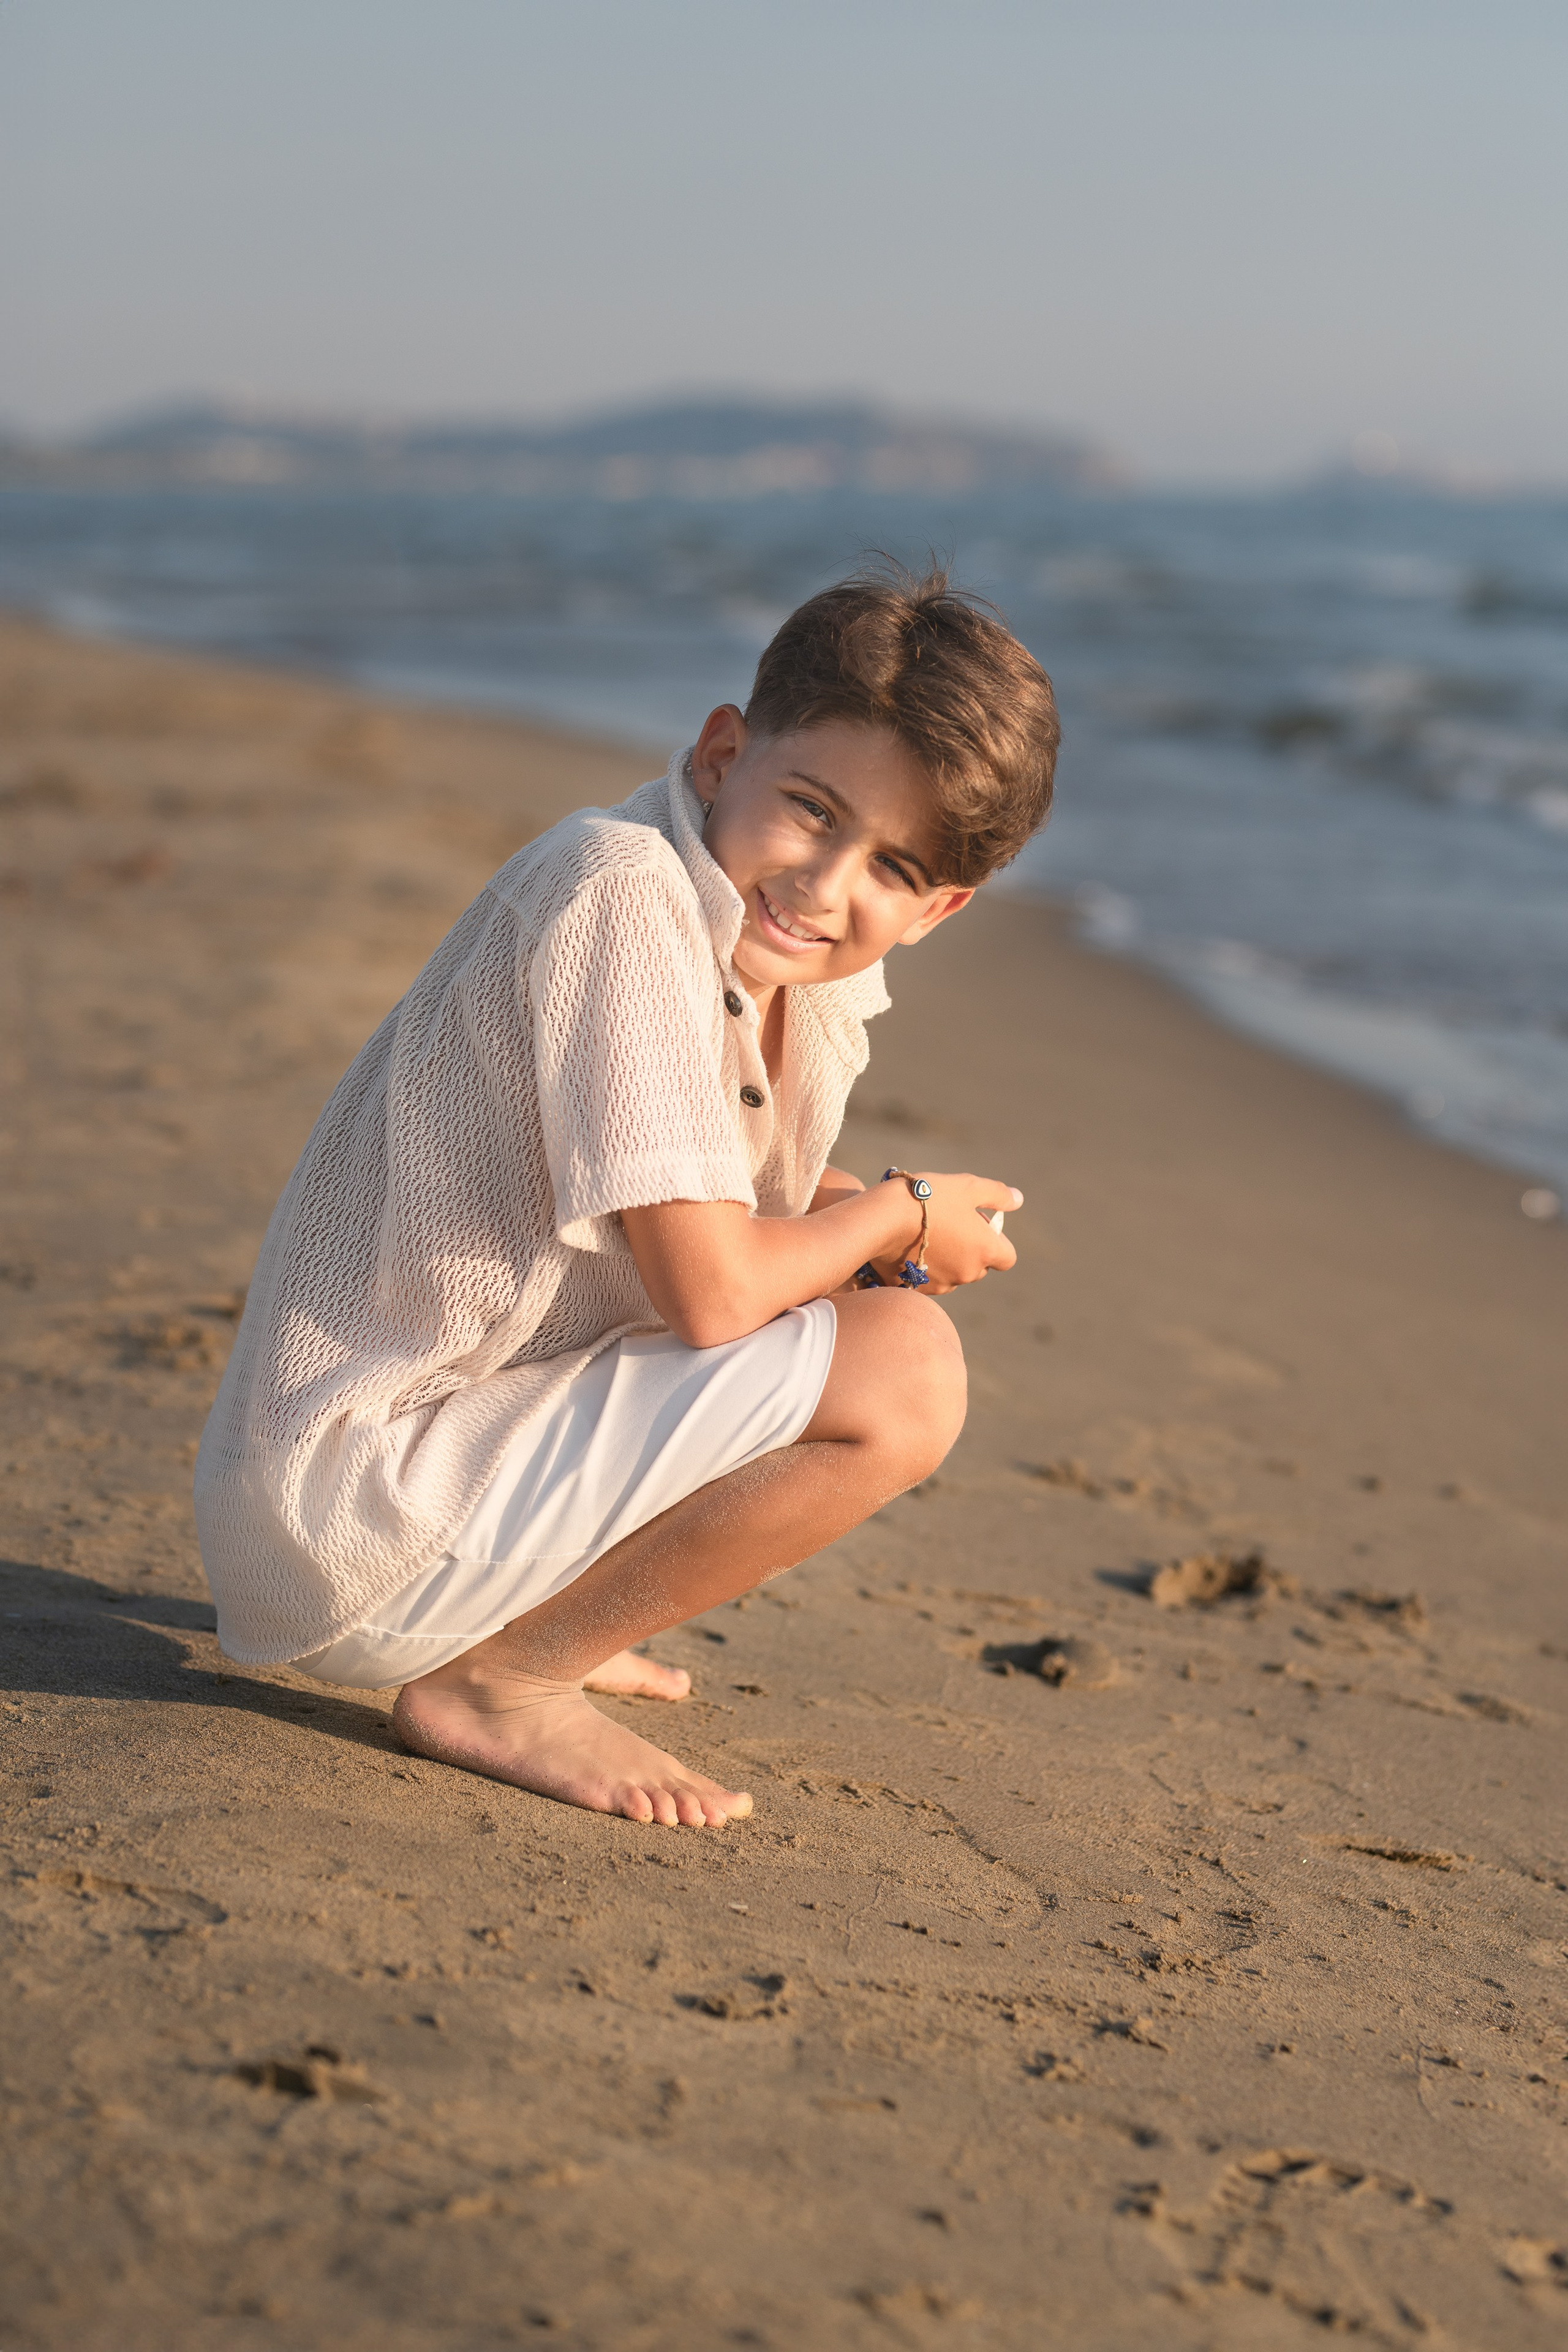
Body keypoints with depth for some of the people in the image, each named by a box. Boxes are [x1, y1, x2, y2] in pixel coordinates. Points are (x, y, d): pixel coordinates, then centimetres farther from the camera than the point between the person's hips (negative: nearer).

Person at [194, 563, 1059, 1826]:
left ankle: (532, 1624, 14)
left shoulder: (799, 971, 7)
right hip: (353, 1519, -10)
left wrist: (880, 1225, -4)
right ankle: (495, 1683, -7)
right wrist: (902, 1211, -5)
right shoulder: (623, 888, -20)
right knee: (904, 1376, -18)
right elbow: (710, 1288, -23)